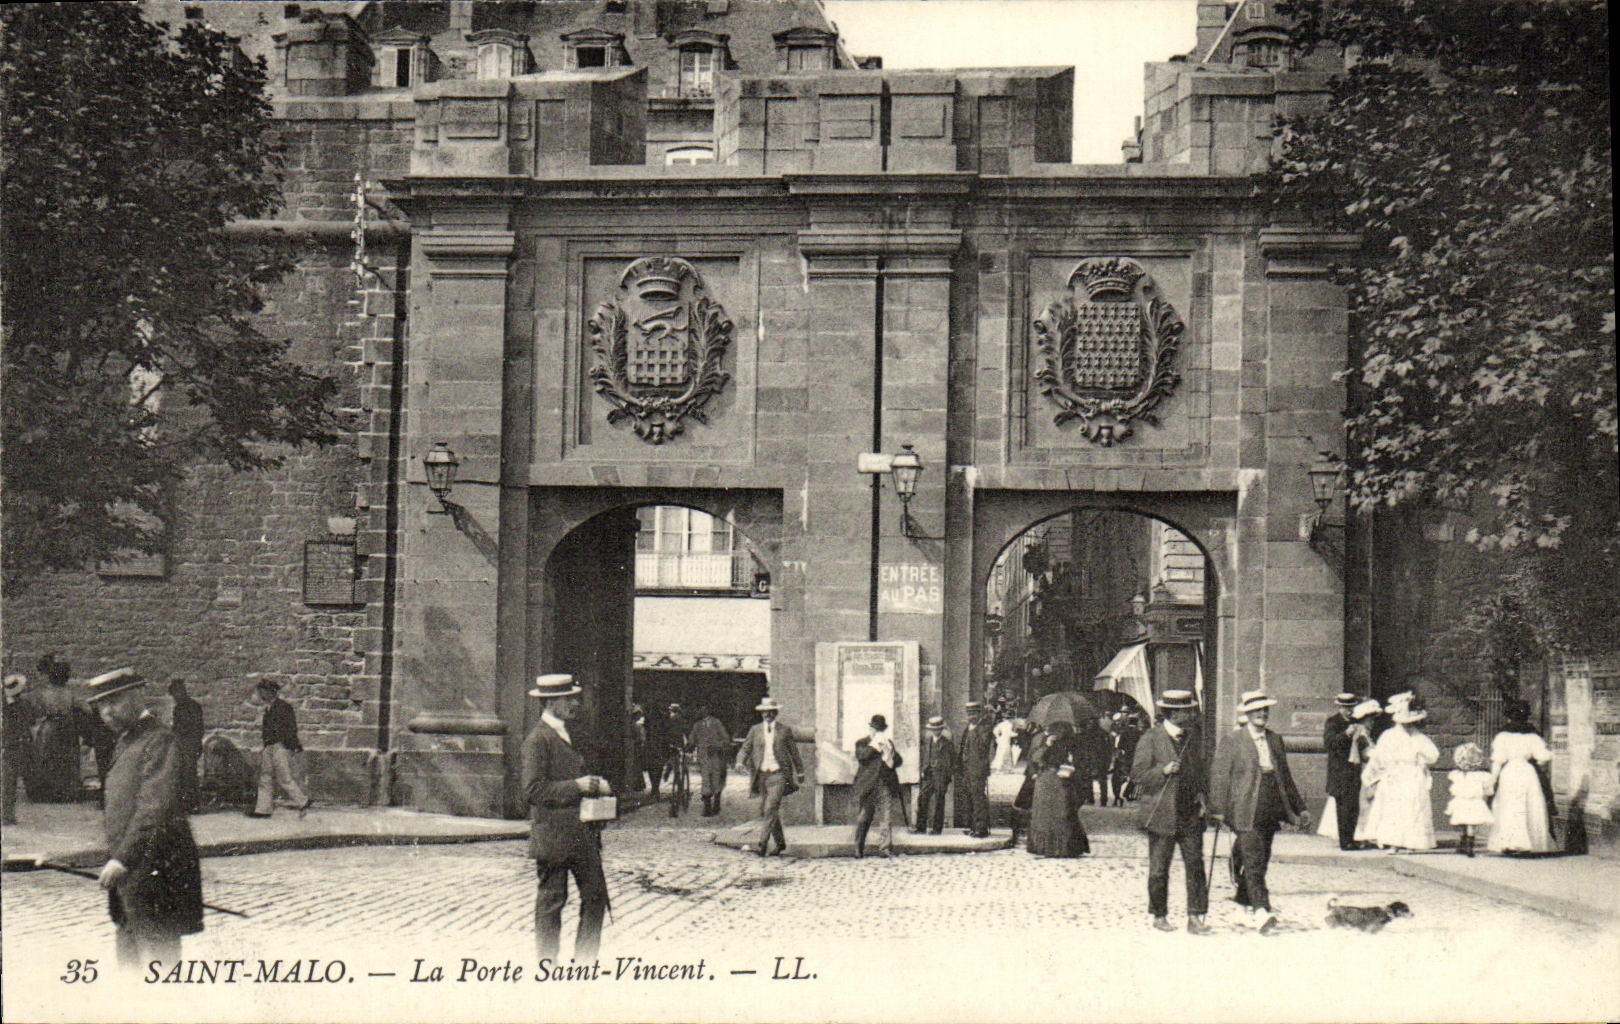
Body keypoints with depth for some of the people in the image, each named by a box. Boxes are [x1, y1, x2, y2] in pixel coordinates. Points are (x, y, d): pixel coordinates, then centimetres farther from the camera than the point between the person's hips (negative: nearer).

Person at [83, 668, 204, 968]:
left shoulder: (158, 740, -14)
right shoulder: (125, 743, 17)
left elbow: (154, 808, -22)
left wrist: (123, 859, -26)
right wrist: (114, 859, 16)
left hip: (153, 866, -10)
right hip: (126, 868, 10)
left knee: (158, 959, -7)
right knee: (130, 962, 14)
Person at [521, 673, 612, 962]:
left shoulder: (572, 733, 15)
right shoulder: (537, 739, -12)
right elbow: (533, 789, -19)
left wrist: (596, 785, 11)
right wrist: (576, 786, -20)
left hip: (583, 830, 8)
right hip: (552, 834, -8)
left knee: (596, 895, 6)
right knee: (551, 900, 1)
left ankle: (585, 960, 16)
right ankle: (547, 964, 12)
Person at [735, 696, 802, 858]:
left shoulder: (785, 730, 6)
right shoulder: (755, 730, 11)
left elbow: (793, 752, 11)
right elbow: (746, 748, 7)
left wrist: (800, 772, 14)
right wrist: (741, 761, -13)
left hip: (778, 774, -4)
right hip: (761, 774, 4)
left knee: (771, 808, -16)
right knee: (764, 810, 7)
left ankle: (763, 842, -19)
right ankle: (780, 843, 19)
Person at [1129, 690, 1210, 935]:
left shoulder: (1193, 738, 12)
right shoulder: (1150, 739, -4)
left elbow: (1202, 770, 23)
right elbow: (1137, 776, -5)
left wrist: (1202, 794, 7)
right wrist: (1164, 771, -18)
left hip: (1191, 815, 4)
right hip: (1161, 815, -4)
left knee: (1196, 865, -2)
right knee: (1159, 869, 3)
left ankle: (1195, 917, 1)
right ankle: (1159, 915, 16)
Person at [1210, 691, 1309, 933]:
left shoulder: (1275, 740, 15)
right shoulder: (1232, 741, -3)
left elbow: (1285, 777, 22)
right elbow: (1219, 775, -5)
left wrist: (1300, 808, 21)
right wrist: (1218, 810, -13)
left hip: (1270, 813, 6)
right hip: (1245, 811, -6)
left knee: (1260, 861, 10)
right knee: (1253, 861, -14)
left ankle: (1244, 904, 27)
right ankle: (1261, 911, -20)